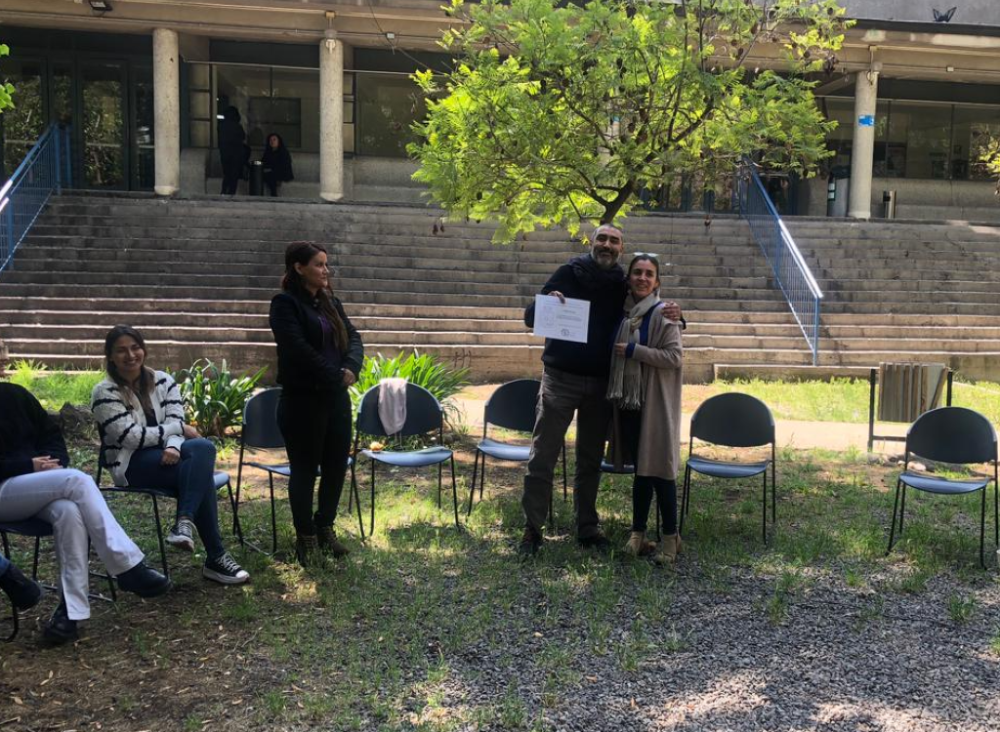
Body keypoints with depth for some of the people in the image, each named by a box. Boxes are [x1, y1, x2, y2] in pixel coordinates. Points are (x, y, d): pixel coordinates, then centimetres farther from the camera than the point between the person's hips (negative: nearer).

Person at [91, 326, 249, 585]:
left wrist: (174, 446, -25)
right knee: (201, 460, -31)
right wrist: (181, 429, -8)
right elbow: (132, 437, -13)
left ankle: (184, 524, -35)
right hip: (132, 466, -5)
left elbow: (176, 421, -2)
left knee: (202, 448, -32)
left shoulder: (163, 381, 9)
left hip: (169, 457, 5)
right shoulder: (104, 393, -5)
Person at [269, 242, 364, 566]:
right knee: (305, 469, 4)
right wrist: (336, 376, -16)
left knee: (337, 465, 12)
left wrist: (351, 367, -13)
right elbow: (298, 349, -20)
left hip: (337, 397, 7)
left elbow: (353, 337, 6)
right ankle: (306, 538, 17)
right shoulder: (285, 303, -10)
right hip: (303, 400, -7)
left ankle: (325, 528, 29)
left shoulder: (331, 302, 14)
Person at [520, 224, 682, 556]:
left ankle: (587, 527, 23)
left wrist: (668, 314, -8)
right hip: (561, 378, -3)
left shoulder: (623, 286, 6)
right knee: (542, 457, -4)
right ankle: (532, 529, 4)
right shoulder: (569, 273, -2)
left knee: (591, 460, 12)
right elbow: (530, 318, -3)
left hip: (600, 384, 3)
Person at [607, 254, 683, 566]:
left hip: (655, 402, -5)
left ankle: (670, 537, 10)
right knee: (639, 469, 12)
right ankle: (638, 533, 20)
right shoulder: (624, 312, 9)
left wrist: (633, 350, -16)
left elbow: (674, 356, -15)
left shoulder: (663, 313, -8)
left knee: (658, 469, -2)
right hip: (628, 399, 5)